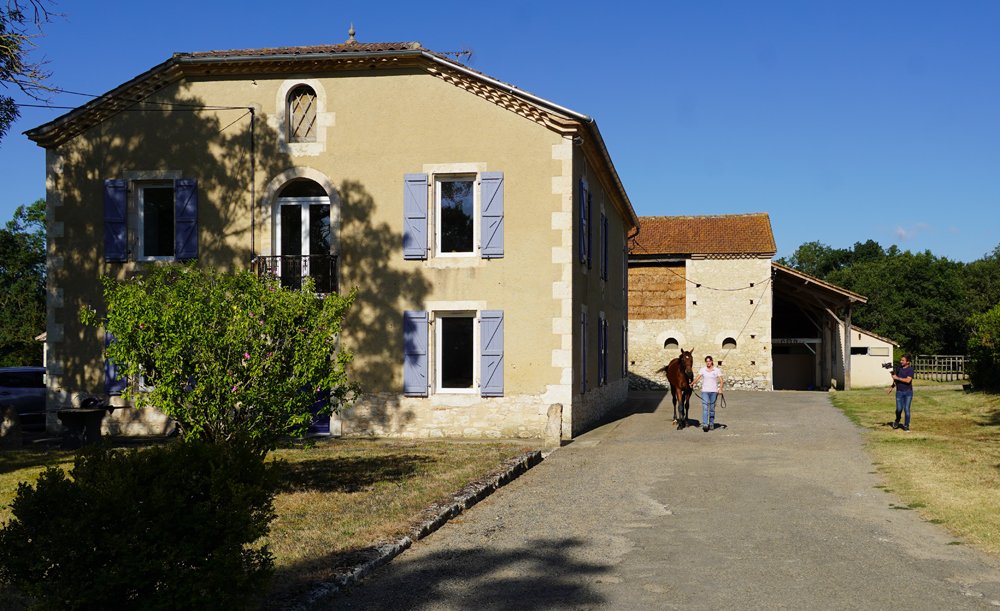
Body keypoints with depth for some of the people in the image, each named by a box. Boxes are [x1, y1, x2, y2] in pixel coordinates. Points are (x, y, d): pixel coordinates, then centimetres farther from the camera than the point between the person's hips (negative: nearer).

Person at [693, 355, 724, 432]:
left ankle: (711, 424, 22)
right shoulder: (702, 370, 5)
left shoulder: (717, 370, 1)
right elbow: (697, 378, -2)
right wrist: (692, 383, -19)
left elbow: (721, 380, -3)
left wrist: (720, 389, -19)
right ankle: (705, 424, -19)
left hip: (714, 391, 0)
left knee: (712, 408, 9)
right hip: (705, 391, 0)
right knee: (705, 407, -11)